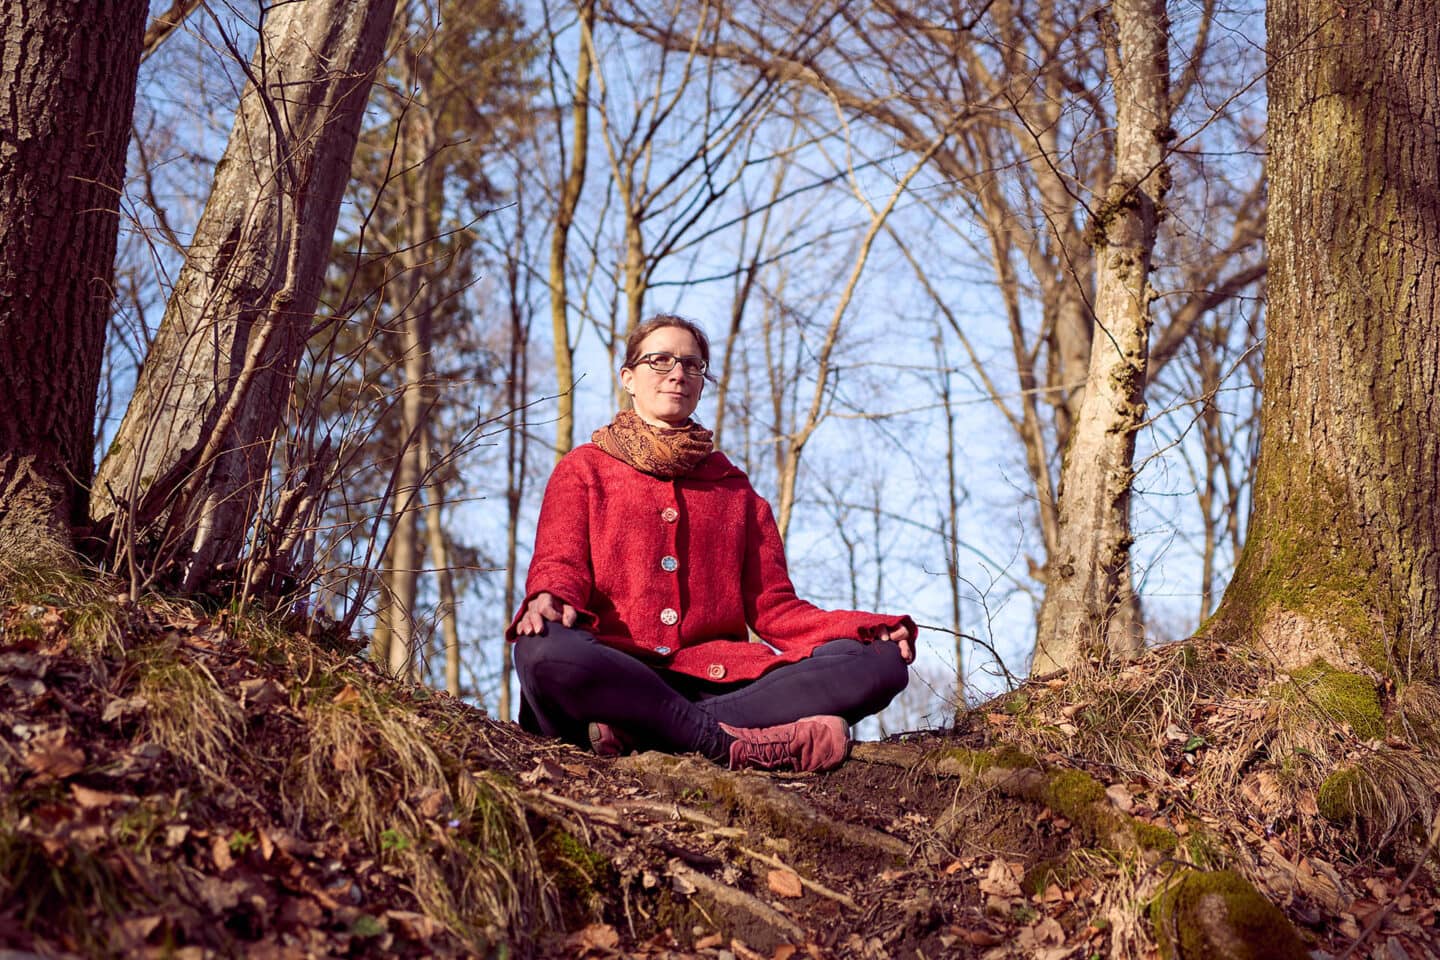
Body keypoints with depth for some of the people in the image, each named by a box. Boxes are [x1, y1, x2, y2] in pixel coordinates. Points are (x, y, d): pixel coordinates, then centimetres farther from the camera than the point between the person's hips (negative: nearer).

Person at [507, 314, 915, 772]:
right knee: (544, 651, -38)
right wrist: (548, 600, -23)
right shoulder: (584, 469, 19)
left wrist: (865, 628, -3)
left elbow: (772, 605, 17)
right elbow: (560, 564, 4)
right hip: (617, 674, -3)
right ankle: (731, 742, -34)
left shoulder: (733, 486, 26)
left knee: (881, 662, -22)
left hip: (719, 677, 3)